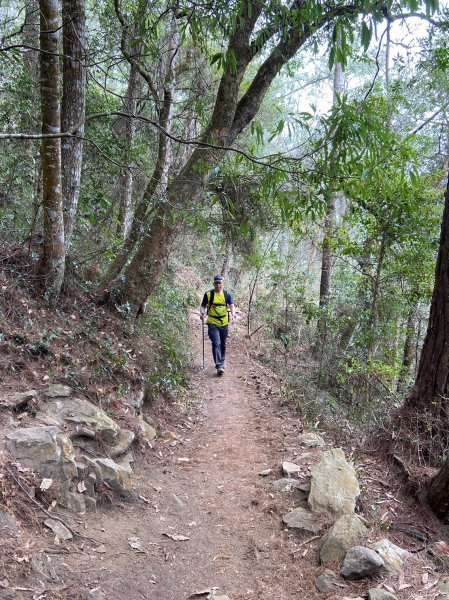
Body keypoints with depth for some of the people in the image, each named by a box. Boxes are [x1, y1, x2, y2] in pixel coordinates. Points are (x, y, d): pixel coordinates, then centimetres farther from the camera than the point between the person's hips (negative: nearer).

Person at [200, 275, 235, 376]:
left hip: (224, 323, 3)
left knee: (223, 344, 15)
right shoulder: (208, 294, -1)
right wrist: (202, 313, -16)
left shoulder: (227, 295, 3)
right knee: (216, 343, -15)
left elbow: (232, 306, -4)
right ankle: (219, 366, -19)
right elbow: (203, 306, 5)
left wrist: (233, 315, -23)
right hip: (212, 323, -3)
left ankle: (222, 362, 35)